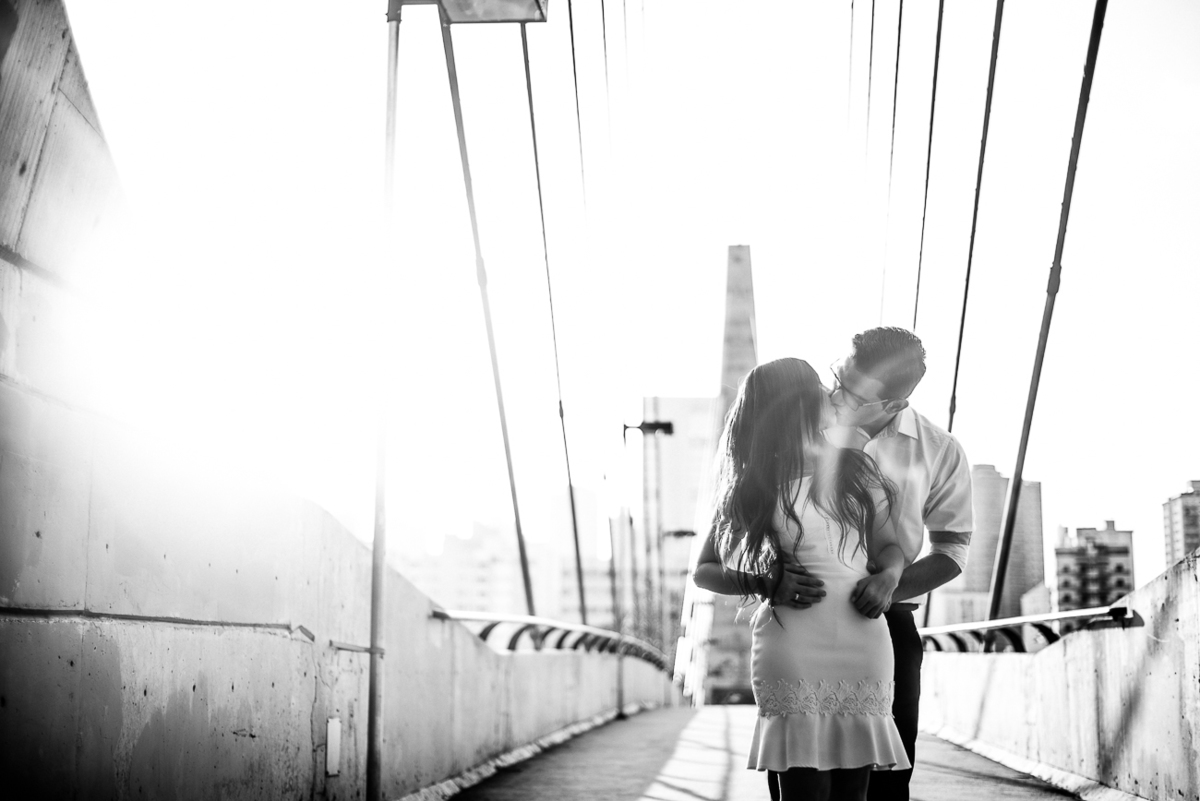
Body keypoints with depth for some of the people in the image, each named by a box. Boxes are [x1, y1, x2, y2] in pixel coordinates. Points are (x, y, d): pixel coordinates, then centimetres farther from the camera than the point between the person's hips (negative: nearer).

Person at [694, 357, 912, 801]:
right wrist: (763, 584, -6)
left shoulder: (856, 470, 13)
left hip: (865, 652, 3)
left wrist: (887, 576, -5)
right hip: (793, 656, -3)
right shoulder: (753, 489, 7)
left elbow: (889, 545, 18)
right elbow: (702, 572, 12)